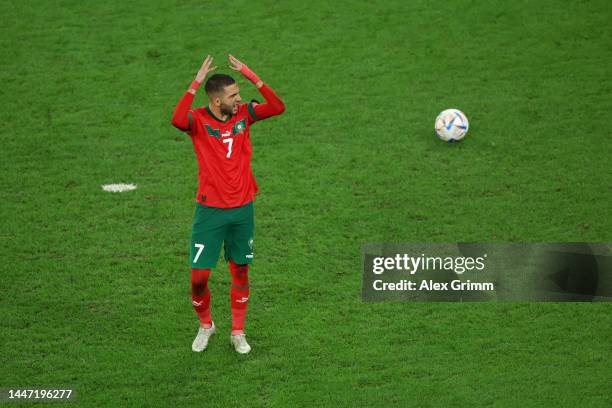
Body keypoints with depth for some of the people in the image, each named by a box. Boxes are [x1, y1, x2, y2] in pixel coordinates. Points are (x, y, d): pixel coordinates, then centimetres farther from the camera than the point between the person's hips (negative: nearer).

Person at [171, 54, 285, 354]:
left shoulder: (243, 114, -1)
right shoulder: (199, 119, -12)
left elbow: (277, 107, -13)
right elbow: (178, 120, -35)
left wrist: (251, 77, -19)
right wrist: (196, 84, -35)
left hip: (242, 208, 3)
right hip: (210, 210, -3)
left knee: (240, 272, 10)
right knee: (199, 276, -2)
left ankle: (238, 332, 24)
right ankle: (205, 325, 24)